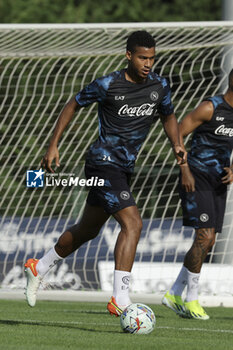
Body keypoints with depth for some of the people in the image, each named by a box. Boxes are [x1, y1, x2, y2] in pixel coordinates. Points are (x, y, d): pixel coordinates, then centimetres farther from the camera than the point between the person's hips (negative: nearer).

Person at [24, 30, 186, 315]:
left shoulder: (159, 86, 3)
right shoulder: (108, 85, -13)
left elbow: (168, 116, 21)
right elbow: (74, 105, 1)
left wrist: (176, 144, 3)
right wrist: (53, 145, -1)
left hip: (124, 168, 8)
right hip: (104, 163, -8)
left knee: (87, 230, 20)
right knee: (132, 223, -23)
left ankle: (38, 268, 41)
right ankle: (119, 299, -25)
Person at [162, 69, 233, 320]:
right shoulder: (210, 108, -14)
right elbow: (178, 134, -10)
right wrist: (185, 171, -16)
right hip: (197, 179, -8)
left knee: (208, 243, 5)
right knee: (204, 236, -15)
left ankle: (174, 294, 17)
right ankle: (191, 299, -6)